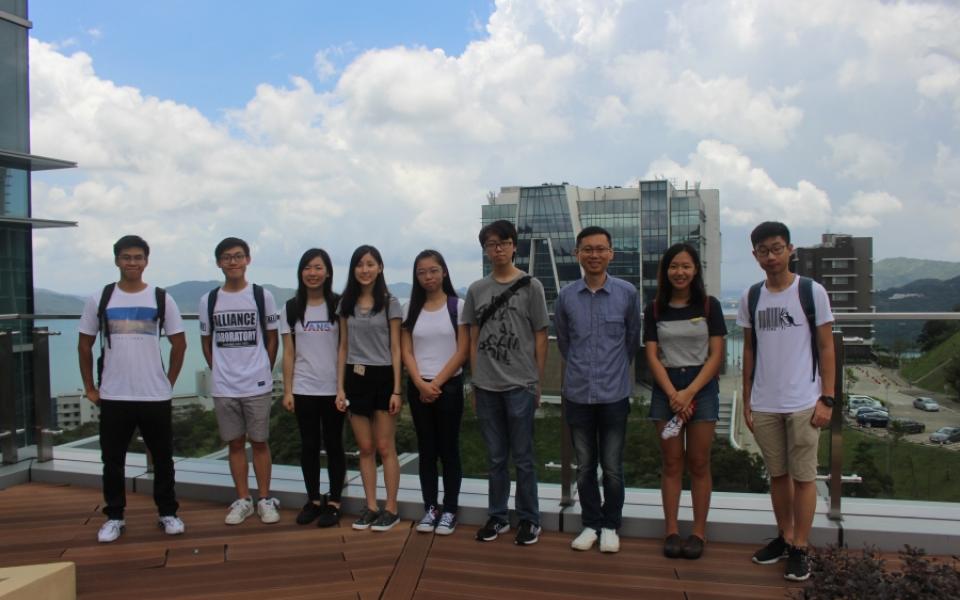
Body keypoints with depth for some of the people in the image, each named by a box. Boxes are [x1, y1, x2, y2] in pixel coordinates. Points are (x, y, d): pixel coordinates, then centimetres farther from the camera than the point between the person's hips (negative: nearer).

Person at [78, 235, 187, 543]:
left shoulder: (162, 299, 0)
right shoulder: (100, 300, 2)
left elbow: (179, 343, 6)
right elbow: (85, 345, 9)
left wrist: (169, 382, 2)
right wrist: (89, 387, 5)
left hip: (155, 396, 0)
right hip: (113, 397, 1)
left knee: (163, 458, 8)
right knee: (112, 460, 9)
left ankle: (168, 512, 22)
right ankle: (114, 516, 23)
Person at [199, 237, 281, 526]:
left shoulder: (262, 296, 0)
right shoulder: (208, 300, 5)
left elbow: (272, 338, 6)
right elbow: (206, 342, 13)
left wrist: (263, 371, 4)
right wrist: (219, 371, 7)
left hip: (257, 385, -2)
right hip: (223, 387, 2)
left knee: (259, 442, 4)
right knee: (235, 443, 9)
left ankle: (265, 499, 16)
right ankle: (243, 500, 20)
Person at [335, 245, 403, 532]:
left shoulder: (389, 303, -2)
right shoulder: (346, 304, 7)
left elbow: (395, 349, -4)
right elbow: (343, 348, 9)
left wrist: (396, 390, -9)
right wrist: (340, 388, 3)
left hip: (382, 377, -3)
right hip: (356, 378, 3)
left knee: (385, 447, 1)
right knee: (365, 448, 8)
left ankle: (391, 508, 12)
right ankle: (371, 507, 19)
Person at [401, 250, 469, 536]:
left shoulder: (458, 306, -3)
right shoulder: (411, 308, 7)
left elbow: (462, 352, -6)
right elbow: (406, 351, 3)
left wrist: (437, 383, -11)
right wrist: (421, 383, -11)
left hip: (449, 386, -3)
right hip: (418, 387, 3)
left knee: (449, 449, 3)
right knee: (426, 449, 8)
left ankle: (449, 510, 12)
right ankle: (430, 508, 17)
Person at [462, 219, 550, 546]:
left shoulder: (531, 286, -1)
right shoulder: (476, 290, 7)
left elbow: (540, 338, 0)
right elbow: (473, 339, 11)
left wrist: (538, 383, -1)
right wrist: (475, 381, 6)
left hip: (520, 385, -3)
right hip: (486, 387, 3)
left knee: (523, 457, 5)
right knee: (495, 457, 13)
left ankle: (529, 519, 18)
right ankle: (497, 516, 25)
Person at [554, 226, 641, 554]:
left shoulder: (627, 293, -4)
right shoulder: (566, 296, -1)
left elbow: (632, 339, 7)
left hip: (615, 394, -1)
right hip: (577, 394, 1)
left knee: (612, 468, 7)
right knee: (584, 466, 12)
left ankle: (610, 526, 24)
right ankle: (590, 524, 27)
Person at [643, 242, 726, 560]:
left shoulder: (709, 305, 1)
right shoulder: (655, 309, 4)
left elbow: (716, 355, -3)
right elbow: (652, 356, 0)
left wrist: (689, 393, -12)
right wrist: (673, 394, -12)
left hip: (701, 387, -1)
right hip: (666, 389, 1)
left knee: (698, 464, 3)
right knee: (671, 463, 4)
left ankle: (699, 532, 12)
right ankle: (671, 531, 11)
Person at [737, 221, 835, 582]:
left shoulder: (812, 292, -3)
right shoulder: (750, 297, 6)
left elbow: (826, 349, -2)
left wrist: (826, 399, -8)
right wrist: (746, 401, 8)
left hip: (803, 403, -3)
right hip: (764, 405, 3)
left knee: (803, 476, 3)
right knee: (777, 475, 13)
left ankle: (799, 549, 14)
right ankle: (784, 537, 28)